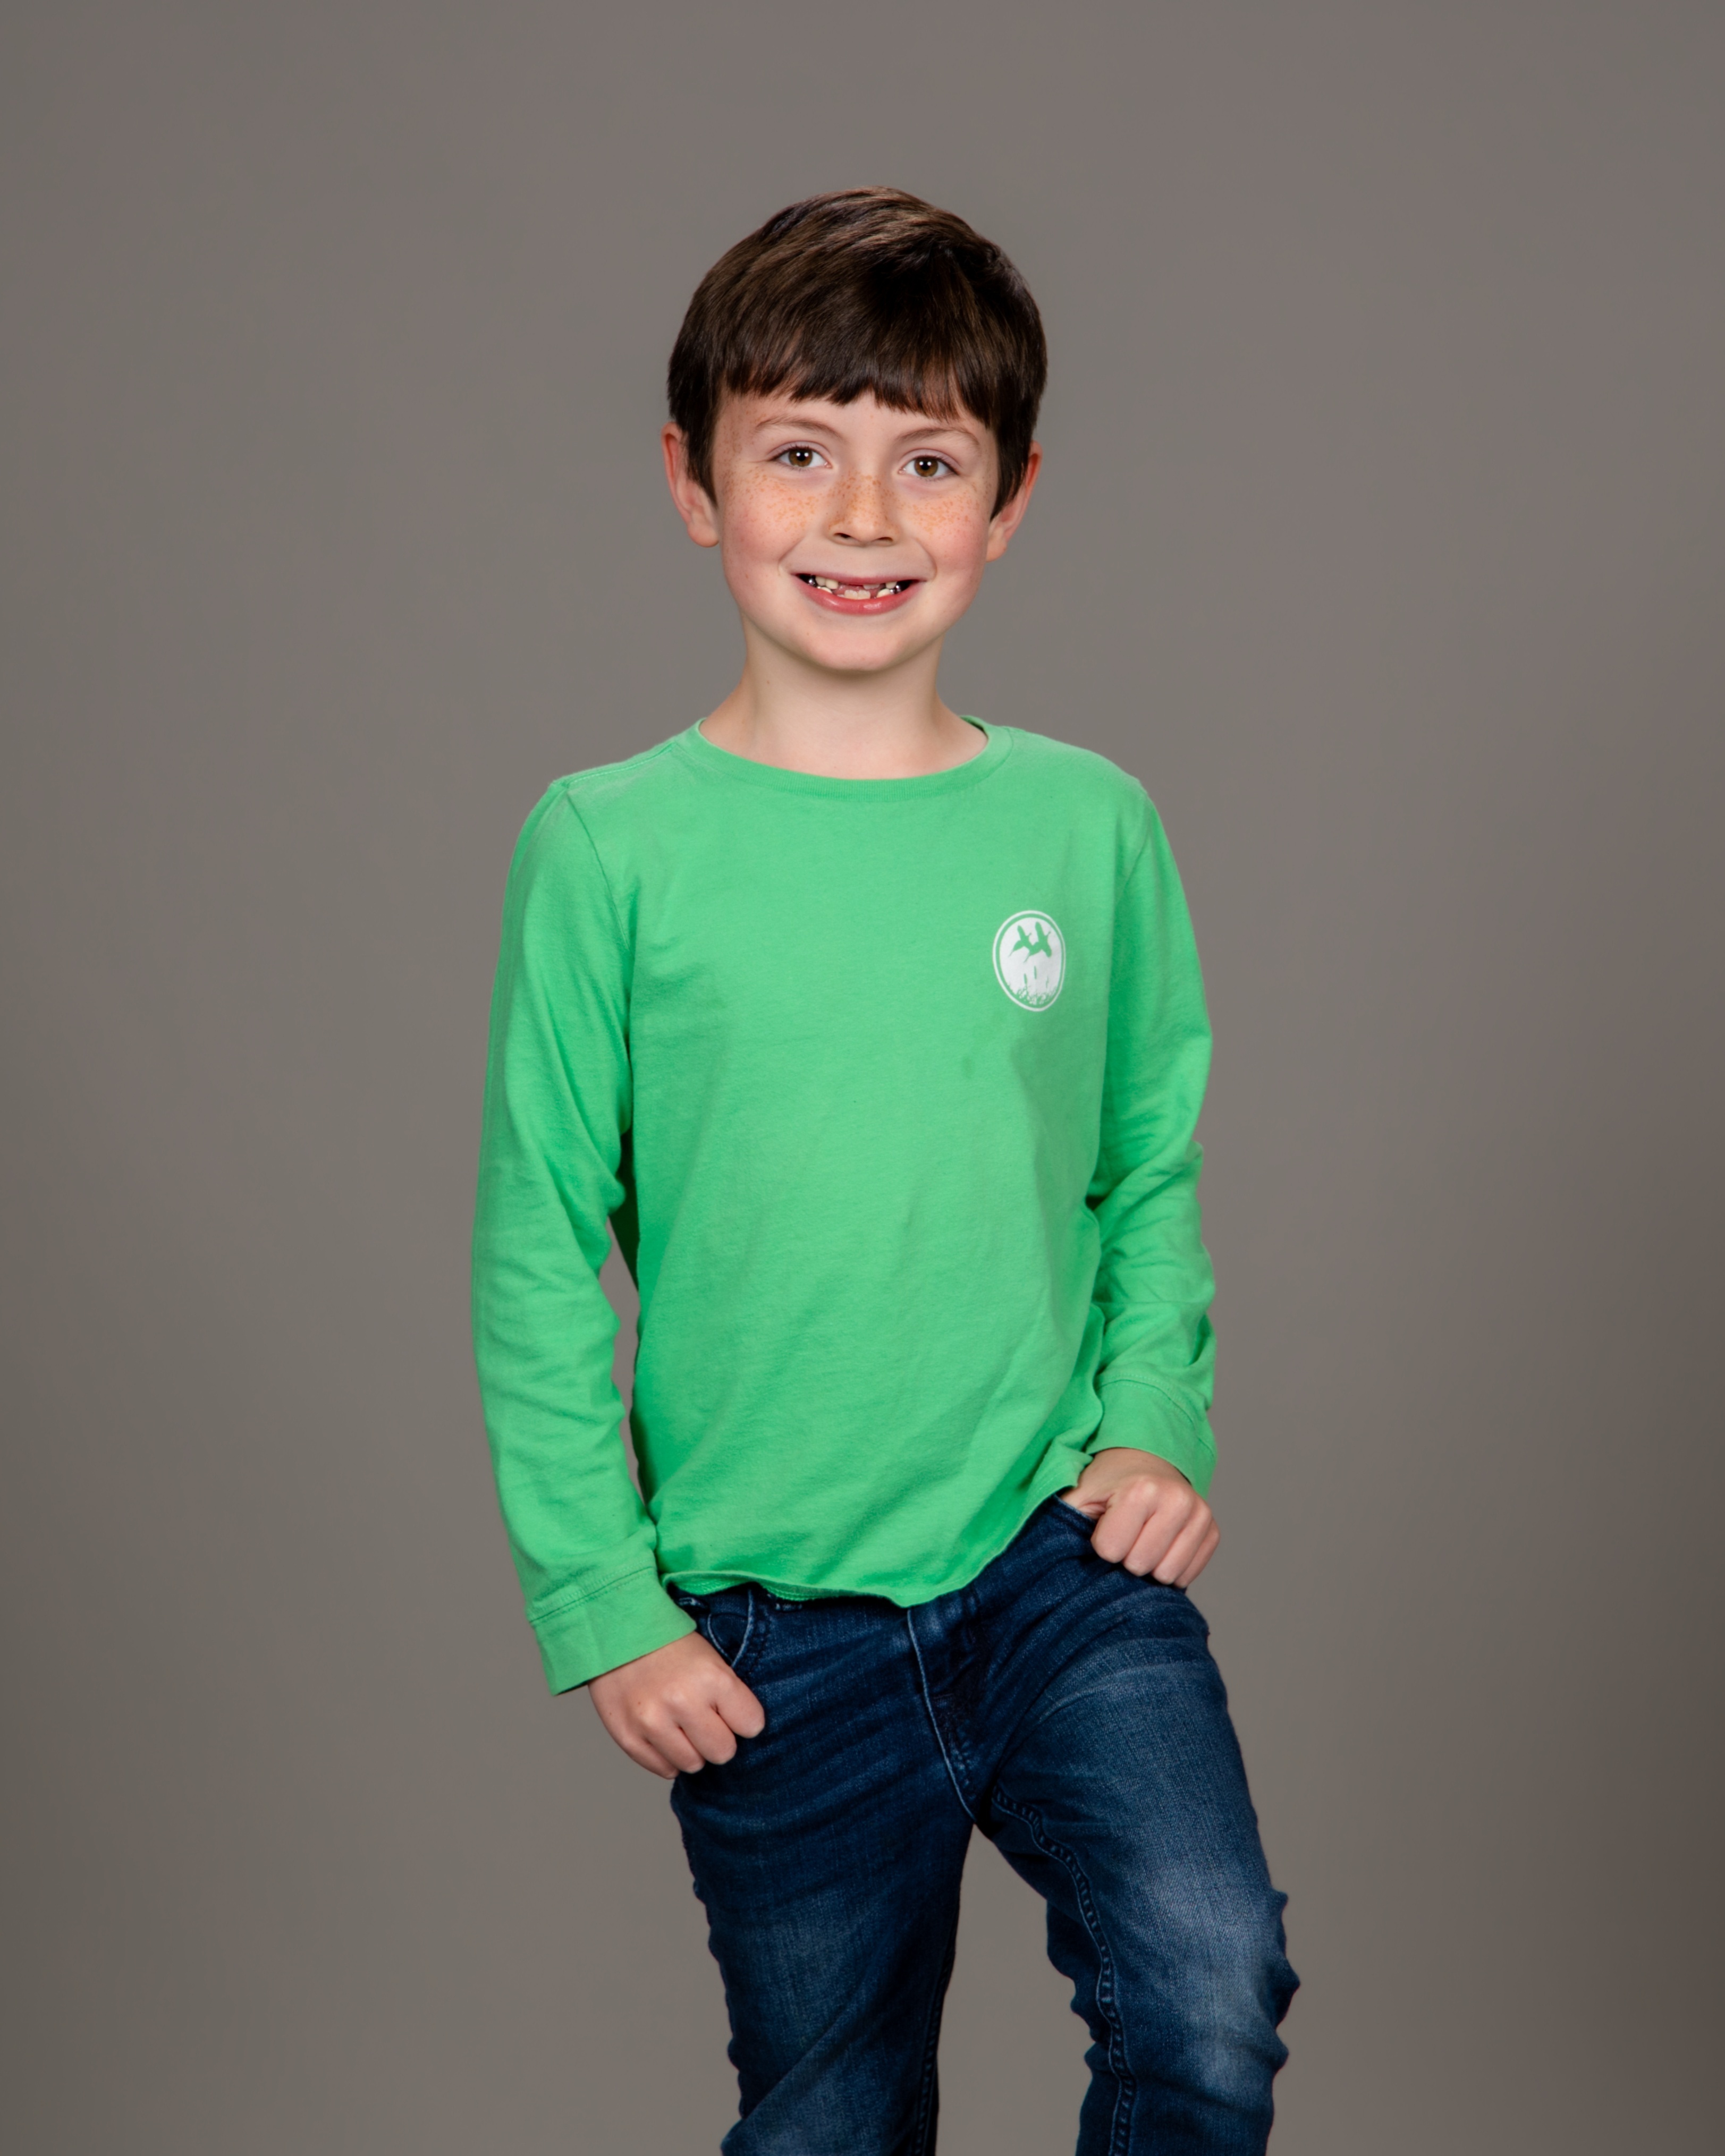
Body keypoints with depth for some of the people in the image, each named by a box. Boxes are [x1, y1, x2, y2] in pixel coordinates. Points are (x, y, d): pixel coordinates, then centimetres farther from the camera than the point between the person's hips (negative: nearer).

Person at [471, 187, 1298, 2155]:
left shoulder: (1088, 822, 1)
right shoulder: (609, 846, -6)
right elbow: (540, 1254, -3)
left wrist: (1157, 1418, -3)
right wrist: (599, 1601, -5)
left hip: (1069, 1555, 1)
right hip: (771, 1622, -1)